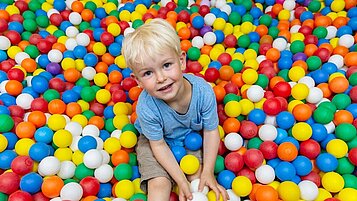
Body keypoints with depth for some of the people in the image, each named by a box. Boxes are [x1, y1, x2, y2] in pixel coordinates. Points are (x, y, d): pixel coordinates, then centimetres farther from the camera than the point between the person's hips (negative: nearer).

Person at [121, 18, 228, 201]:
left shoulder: (203, 91, -32)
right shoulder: (146, 107, -36)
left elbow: (211, 131, -16)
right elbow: (158, 145, -19)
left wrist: (208, 172, -14)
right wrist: (181, 180, -17)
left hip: (192, 138, 2)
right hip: (156, 141, -1)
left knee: (199, 178, -5)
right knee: (159, 184, -12)